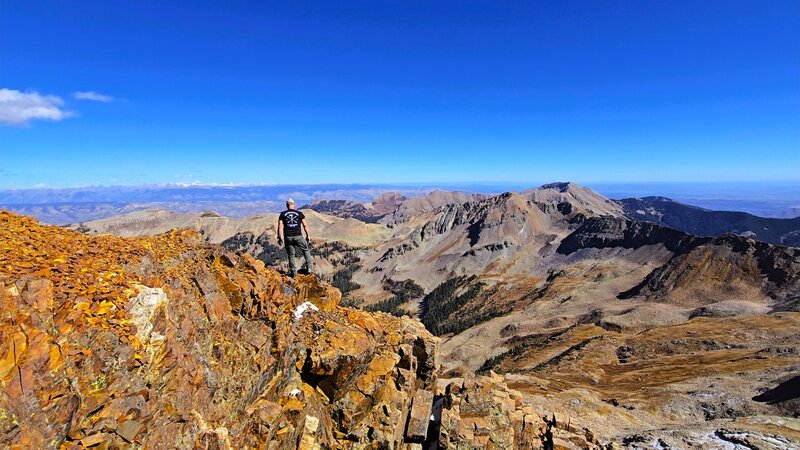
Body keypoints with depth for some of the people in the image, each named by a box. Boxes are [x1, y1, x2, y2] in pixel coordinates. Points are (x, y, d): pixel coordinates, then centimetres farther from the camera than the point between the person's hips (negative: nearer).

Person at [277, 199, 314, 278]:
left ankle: (293, 272, 14)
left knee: (291, 255, 11)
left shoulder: (282, 214, 5)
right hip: (298, 236, -1)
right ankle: (310, 268, 11)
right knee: (306, 250, 17)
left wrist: (280, 238, 4)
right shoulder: (299, 213, 3)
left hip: (288, 237, 1)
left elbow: (280, 227, -1)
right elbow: (305, 225, 3)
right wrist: (308, 236, 10)